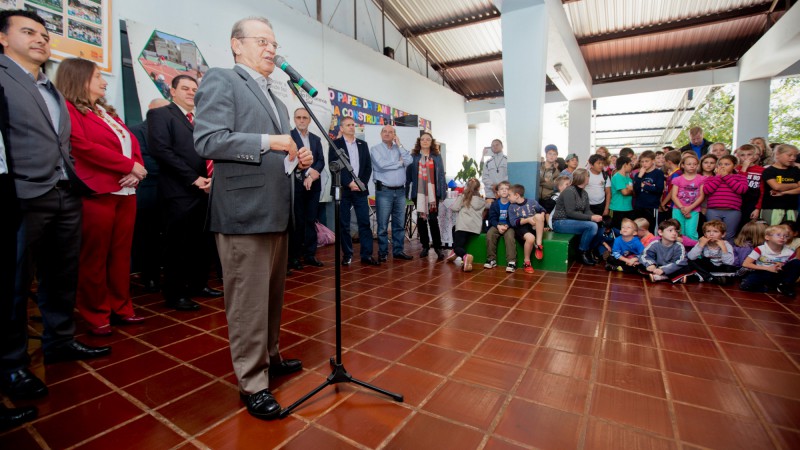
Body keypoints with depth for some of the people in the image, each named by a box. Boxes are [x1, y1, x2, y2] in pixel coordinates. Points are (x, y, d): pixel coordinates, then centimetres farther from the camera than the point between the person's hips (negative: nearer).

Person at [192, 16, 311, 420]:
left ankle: (269, 358, 35)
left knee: (273, 294, 18)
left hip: (277, 211, 9)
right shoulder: (220, 80, -2)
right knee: (249, 301, -1)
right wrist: (268, 141, -18)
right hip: (244, 211, -8)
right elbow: (207, 140, -14)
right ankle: (252, 383, 14)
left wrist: (298, 158, 4)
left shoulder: (275, 99, 21)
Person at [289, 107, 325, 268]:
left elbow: (321, 161, 7)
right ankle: (293, 256, 9)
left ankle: (310, 254, 14)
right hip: (296, 185, -4)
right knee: (297, 221, 0)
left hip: (313, 185, 5)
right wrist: (308, 171, -18)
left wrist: (311, 176, -10)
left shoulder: (316, 139, 16)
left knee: (311, 221, 7)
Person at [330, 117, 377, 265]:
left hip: (360, 189, 3)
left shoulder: (363, 144, 16)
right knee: (344, 224, 1)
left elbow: (368, 166, 11)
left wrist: (362, 183, -4)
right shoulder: (335, 144, 5)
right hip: (343, 189, -2)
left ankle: (367, 255, 4)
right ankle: (347, 255, 10)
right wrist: (349, 183, -13)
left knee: (365, 223, -1)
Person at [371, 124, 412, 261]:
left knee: (399, 224, 9)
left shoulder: (399, 149, 15)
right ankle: (383, 253, 9)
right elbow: (381, 164, -15)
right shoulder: (375, 149, 3)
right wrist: (399, 163, -3)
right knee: (383, 225, -1)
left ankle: (398, 251, 19)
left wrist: (399, 144, 1)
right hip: (384, 191, -4)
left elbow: (409, 161, -3)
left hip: (400, 191, 4)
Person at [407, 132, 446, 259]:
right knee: (421, 219, 7)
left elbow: (441, 175, 6)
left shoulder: (437, 157, 8)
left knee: (433, 219, -4)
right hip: (419, 193, 1)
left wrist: (443, 193, 0)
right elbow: (408, 174, 6)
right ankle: (425, 246, 18)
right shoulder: (413, 156, 7)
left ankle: (438, 247, 5)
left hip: (433, 193, -1)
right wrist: (409, 191, 0)